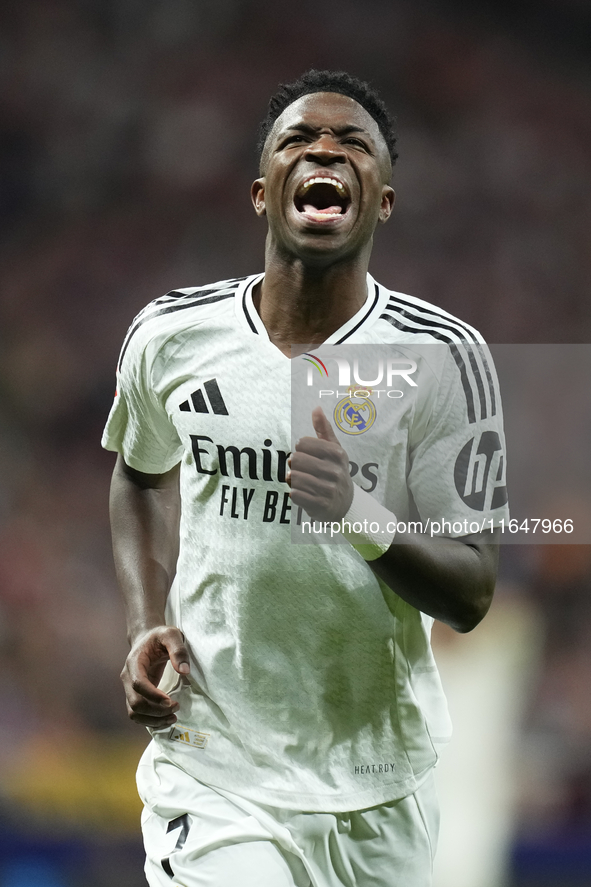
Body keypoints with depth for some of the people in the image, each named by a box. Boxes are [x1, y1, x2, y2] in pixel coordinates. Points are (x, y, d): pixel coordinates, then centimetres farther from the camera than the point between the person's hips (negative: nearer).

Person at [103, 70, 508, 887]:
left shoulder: (441, 356, -8)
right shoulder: (171, 337, -2)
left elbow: (471, 596, -9)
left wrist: (363, 519, -28)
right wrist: (147, 626, 5)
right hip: (212, 778, 0)